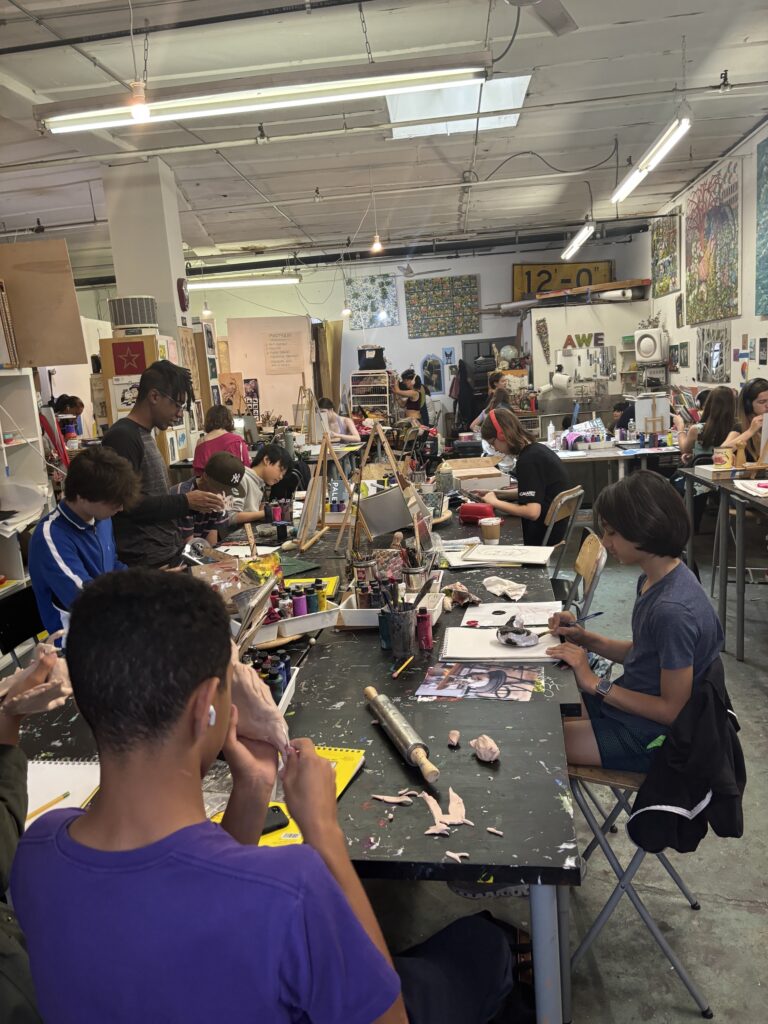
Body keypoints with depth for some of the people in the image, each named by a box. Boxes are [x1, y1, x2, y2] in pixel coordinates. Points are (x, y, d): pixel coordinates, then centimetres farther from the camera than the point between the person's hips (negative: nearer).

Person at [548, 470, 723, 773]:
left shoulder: (672, 610, -31)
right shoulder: (654, 579, -3)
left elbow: (672, 709, -22)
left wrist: (595, 683, -19)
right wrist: (586, 639, -2)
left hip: (646, 736, -8)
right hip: (624, 703, 8)